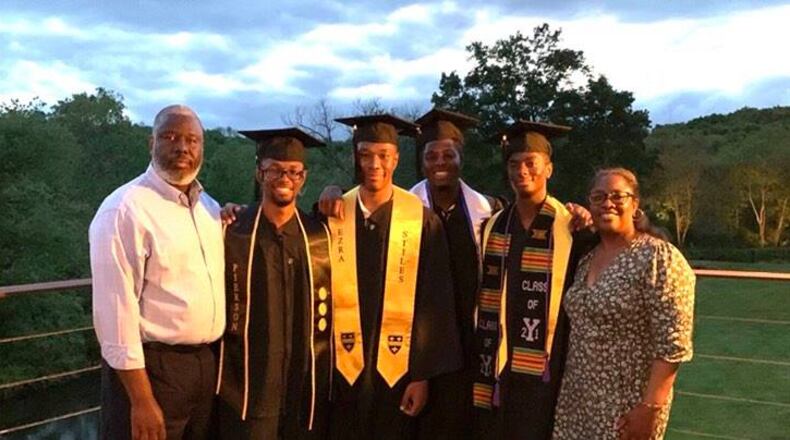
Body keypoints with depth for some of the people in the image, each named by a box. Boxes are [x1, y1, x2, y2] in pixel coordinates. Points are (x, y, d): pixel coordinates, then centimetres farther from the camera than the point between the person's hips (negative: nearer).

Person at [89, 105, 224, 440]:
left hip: (207, 362, 7)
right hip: (150, 366, -7)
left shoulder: (210, 207, 9)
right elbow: (115, 311, -18)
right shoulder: (124, 210, -14)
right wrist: (142, 401, -19)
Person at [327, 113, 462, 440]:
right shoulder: (334, 215, 0)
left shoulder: (421, 220, -6)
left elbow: (433, 304, -5)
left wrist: (422, 374, -6)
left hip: (398, 368, -1)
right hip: (342, 368, 2)